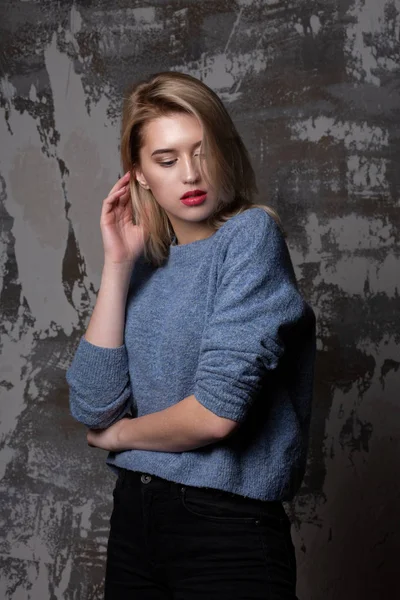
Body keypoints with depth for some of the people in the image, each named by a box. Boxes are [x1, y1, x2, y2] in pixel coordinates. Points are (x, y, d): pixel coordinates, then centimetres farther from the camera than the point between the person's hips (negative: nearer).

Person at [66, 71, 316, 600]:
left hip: (228, 527, -6)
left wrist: (121, 433, -1)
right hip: (134, 515, 6)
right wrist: (117, 264, -6)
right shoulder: (147, 265, 5)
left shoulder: (252, 234, -12)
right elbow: (93, 408, -5)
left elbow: (216, 413, -20)